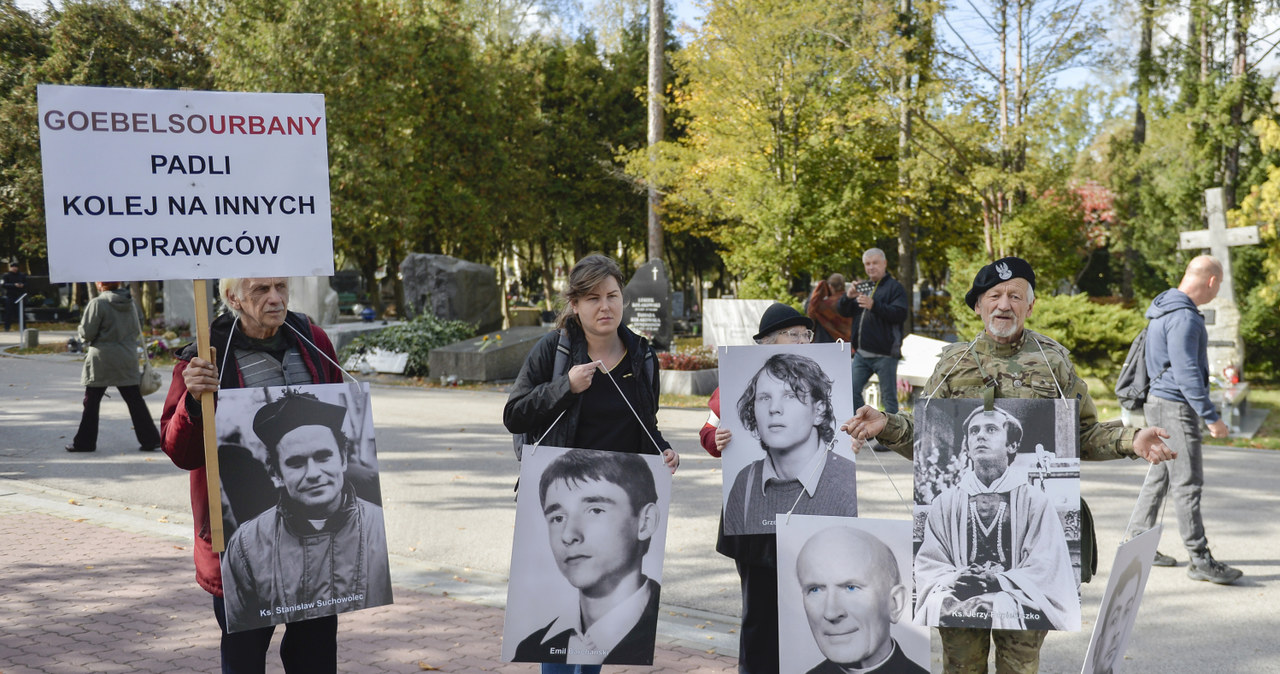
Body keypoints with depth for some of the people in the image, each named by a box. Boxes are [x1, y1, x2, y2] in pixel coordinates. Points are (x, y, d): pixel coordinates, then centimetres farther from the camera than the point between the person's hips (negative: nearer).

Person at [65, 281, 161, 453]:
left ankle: (84, 441, 11)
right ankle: (150, 439, 5)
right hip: (127, 361, 5)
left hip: (102, 361, -5)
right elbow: (137, 330, 14)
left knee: (91, 401, 6)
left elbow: (86, 333, -12)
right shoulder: (130, 304, 7)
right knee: (134, 400, 7)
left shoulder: (97, 303, -12)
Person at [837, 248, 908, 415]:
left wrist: (874, 305, -25)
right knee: (852, 392, 3)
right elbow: (842, 311, 14)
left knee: (888, 398, -2)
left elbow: (900, 314, -15)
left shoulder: (894, 287, 0)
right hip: (861, 353, 6)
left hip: (884, 354, -6)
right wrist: (848, 296, -7)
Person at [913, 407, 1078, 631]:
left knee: (1003, 608, -37)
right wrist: (953, 579, -15)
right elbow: (928, 567, 9)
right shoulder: (946, 502, 16)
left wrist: (999, 582, -18)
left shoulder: (1035, 501, 9)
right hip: (959, 594, 2)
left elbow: (1045, 570, -1)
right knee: (938, 605, -33)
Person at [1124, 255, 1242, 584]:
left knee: (1159, 475, 16)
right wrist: (1211, 417, -21)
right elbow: (1186, 373, -24)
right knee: (1188, 484, -6)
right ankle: (1200, 560, -2)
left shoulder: (1165, 309, 12)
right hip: (1175, 408, -10)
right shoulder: (1183, 317, -20)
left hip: (1161, 401, 10)